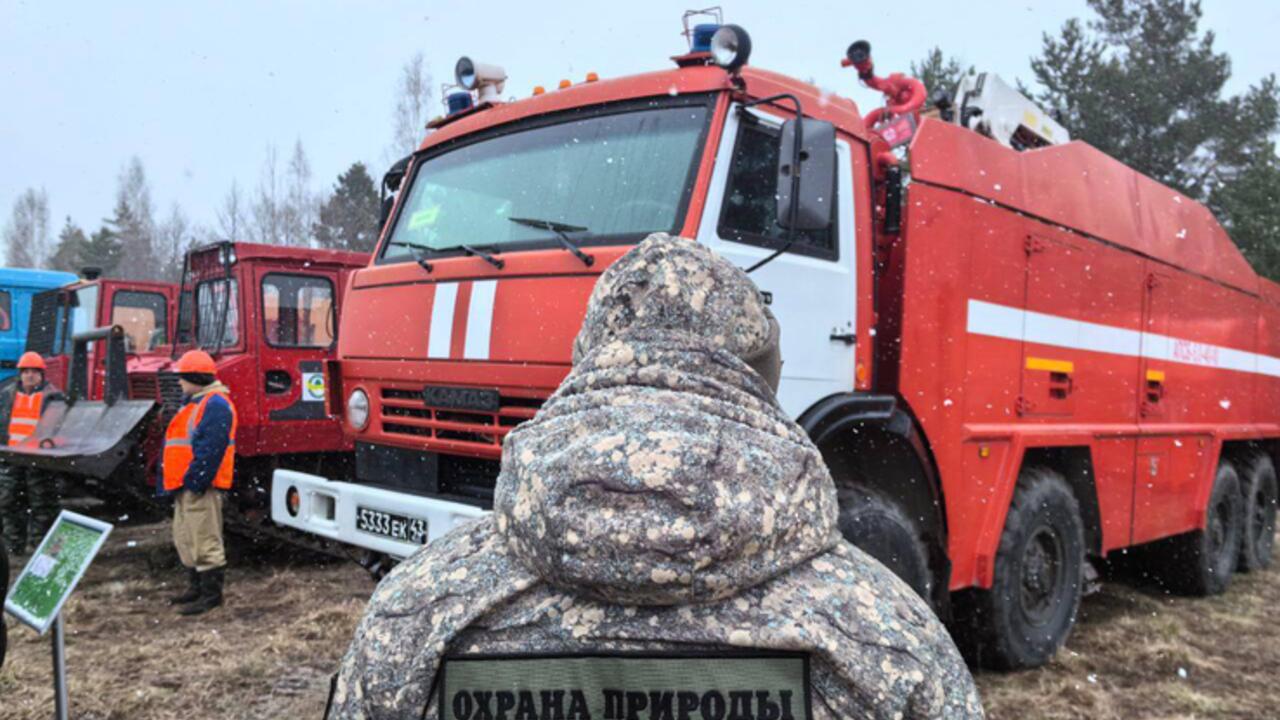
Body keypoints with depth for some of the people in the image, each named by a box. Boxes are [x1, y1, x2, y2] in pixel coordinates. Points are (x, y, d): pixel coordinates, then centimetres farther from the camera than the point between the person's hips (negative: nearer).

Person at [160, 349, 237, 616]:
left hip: (200, 486, -11)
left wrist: (194, 479, -24)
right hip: (186, 485, 11)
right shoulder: (195, 403, 20)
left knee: (205, 541, -6)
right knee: (185, 539, 18)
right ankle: (196, 588, 29)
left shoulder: (215, 404, -15)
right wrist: (177, 480, 20)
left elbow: (210, 448, -23)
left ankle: (211, 594, 1)